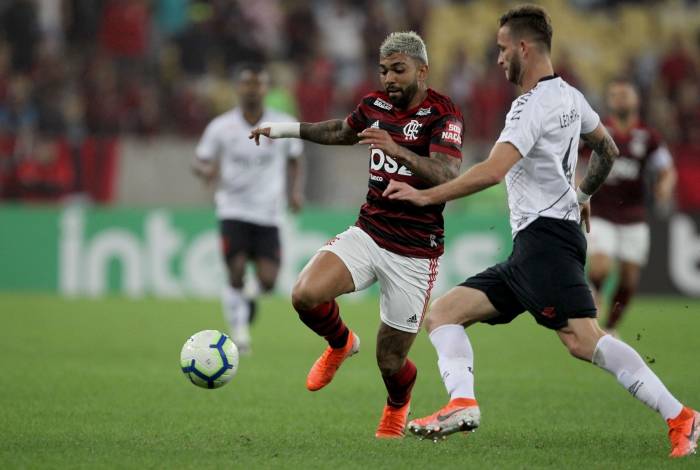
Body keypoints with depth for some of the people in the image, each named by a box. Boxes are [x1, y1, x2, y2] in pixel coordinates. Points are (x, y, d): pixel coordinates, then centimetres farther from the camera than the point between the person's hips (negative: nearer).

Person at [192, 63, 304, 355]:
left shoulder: (284, 125, 0)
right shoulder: (220, 127, -2)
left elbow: (293, 161, 16)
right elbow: (200, 163, 5)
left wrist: (295, 191, 1)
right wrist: (206, 170, -19)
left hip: (269, 213, 1)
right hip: (233, 210, -1)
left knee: (268, 280, -7)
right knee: (236, 275, -13)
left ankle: (252, 299, 28)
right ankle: (239, 330, 3)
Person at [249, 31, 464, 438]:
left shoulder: (443, 115, -13)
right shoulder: (375, 105, 6)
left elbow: (448, 177, -29)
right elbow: (343, 131, 31)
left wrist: (398, 150, -42)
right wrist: (288, 129, 29)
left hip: (414, 254, -5)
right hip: (367, 234, 5)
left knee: (390, 362, 2)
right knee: (306, 295, -23)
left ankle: (398, 406, 41)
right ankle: (341, 344, 12)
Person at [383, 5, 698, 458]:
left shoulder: (534, 105, -13)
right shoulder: (569, 96, 16)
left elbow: (493, 171, -23)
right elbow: (608, 149, 30)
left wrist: (426, 195, -17)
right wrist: (583, 196, 43)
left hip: (544, 236, -10)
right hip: (530, 250, 10)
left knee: (583, 339, -21)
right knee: (444, 313, 5)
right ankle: (462, 402, -16)